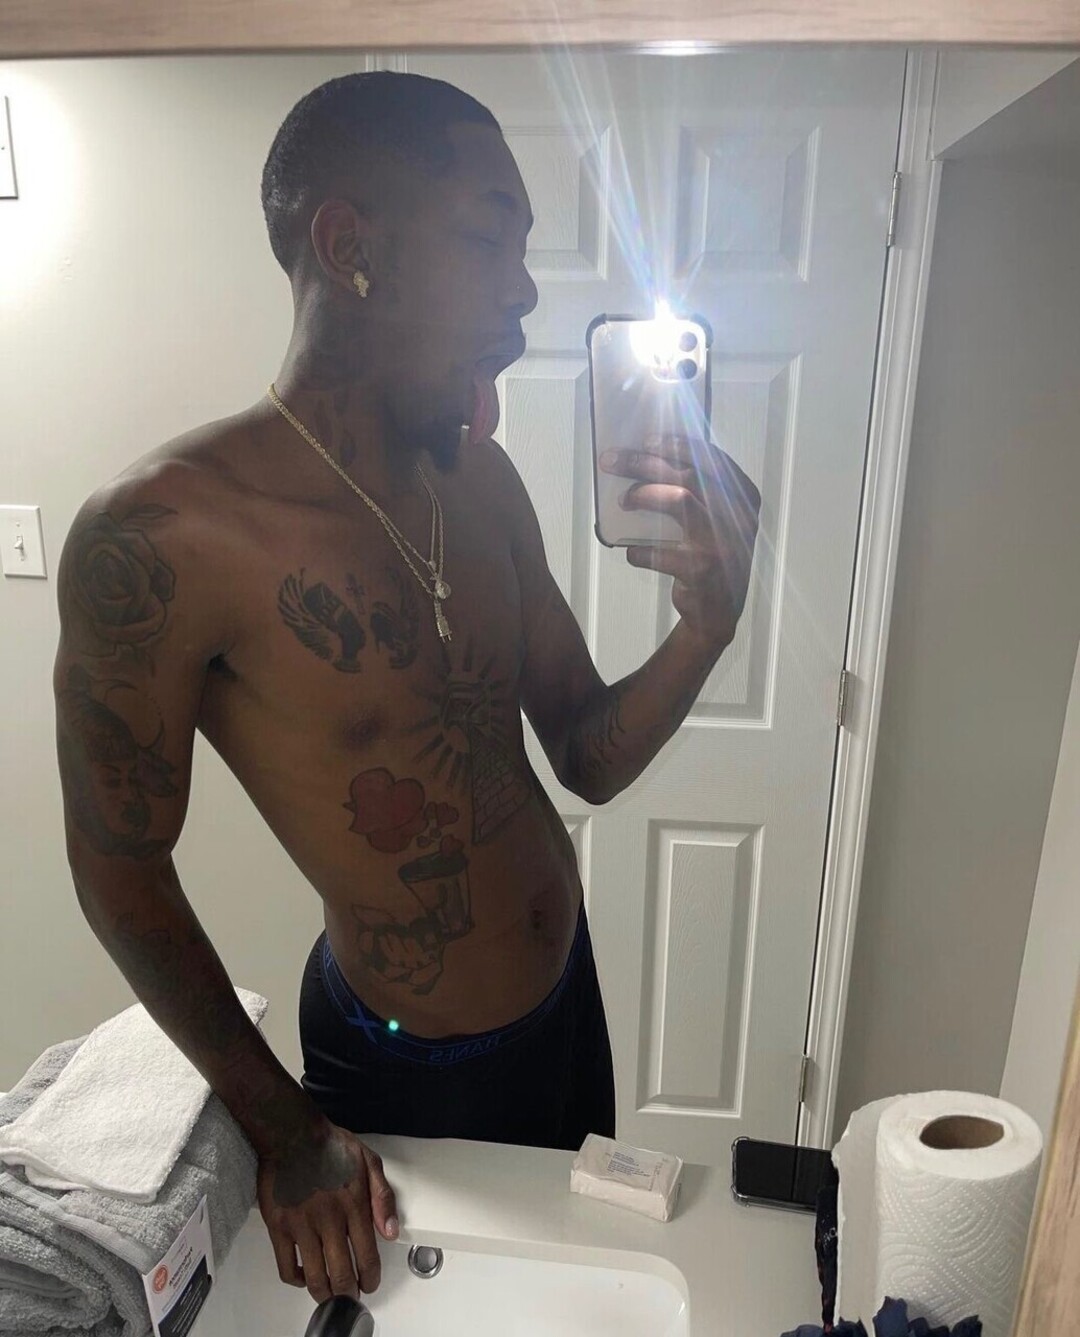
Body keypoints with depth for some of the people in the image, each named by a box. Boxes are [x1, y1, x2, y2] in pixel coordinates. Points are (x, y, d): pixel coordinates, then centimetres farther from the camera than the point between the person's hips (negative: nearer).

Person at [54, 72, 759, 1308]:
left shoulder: (481, 480, -7)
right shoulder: (158, 539, -26)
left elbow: (590, 761, -3)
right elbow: (120, 869, -14)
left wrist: (709, 615, -21)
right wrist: (282, 1125, -9)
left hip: (568, 990, 6)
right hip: (406, 1067, -5)